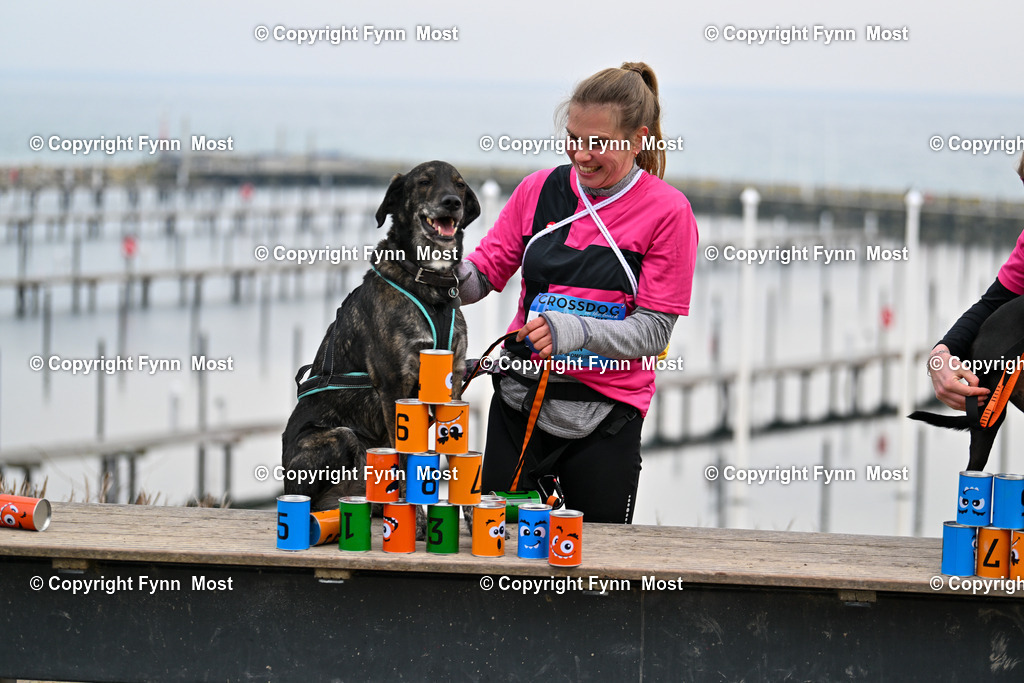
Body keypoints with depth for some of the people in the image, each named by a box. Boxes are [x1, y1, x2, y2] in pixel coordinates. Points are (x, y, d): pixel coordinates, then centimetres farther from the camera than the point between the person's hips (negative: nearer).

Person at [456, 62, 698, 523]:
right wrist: (451, 272, -17)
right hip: (519, 401, 3)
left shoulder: (666, 211, -6)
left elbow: (654, 331, -10)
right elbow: (484, 275, 7)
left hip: (603, 419, -3)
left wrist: (575, 331, -26)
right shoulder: (540, 190, 4)